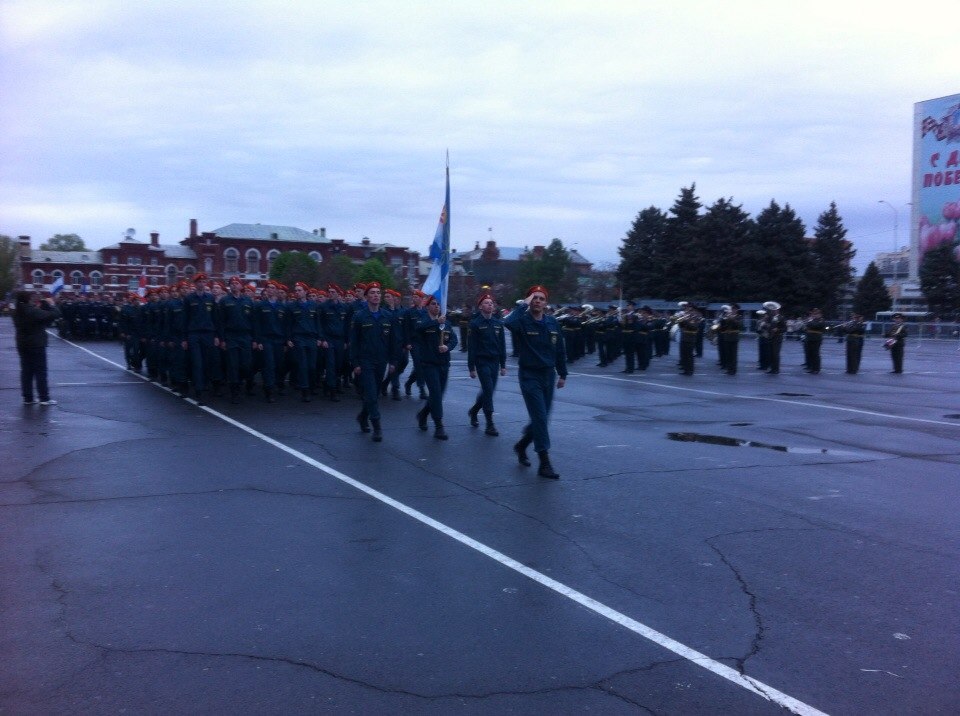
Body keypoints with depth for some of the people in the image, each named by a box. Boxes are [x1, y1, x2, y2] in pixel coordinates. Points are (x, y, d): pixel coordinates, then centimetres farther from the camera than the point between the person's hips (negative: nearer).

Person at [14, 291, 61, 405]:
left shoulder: (17, 312, 5)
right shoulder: (33, 312, -19)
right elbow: (55, 314, -20)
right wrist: (51, 305, -2)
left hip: (22, 345, 7)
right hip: (36, 345, -7)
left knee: (26, 372, 9)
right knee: (40, 372, -1)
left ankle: (28, 398, 11)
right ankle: (44, 398, 1)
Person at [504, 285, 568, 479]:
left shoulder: (552, 323, 4)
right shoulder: (523, 321, -10)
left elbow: (559, 350, 12)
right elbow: (509, 323, -36)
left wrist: (562, 374, 12)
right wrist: (523, 305, -23)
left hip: (548, 375, 6)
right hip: (529, 375, -6)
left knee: (542, 418, 14)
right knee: (540, 418, -10)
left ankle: (521, 446, 38)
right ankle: (545, 463, -6)